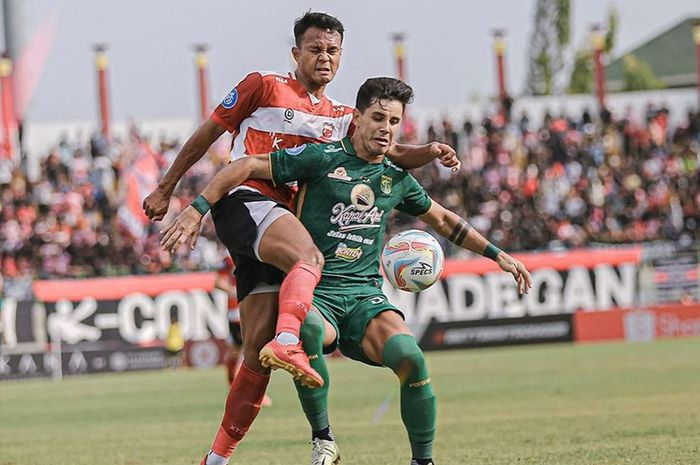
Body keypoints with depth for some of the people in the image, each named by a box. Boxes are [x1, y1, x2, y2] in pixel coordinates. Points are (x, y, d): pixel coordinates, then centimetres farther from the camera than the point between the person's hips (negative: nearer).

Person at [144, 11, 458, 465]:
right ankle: (287, 342, -58)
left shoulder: (341, 118, 22)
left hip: (282, 217, 6)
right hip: (244, 202, -6)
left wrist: (430, 151, -8)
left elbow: (389, 152, 13)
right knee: (309, 257, -36)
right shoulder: (264, 87, 5)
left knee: (258, 350, -1)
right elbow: (208, 132, 11)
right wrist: (166, 189, 13)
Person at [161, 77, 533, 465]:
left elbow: (443, 220, 32)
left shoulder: (397, 180, 14)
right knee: (305, 329, -41)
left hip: (366, 296, 3)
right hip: (315, 293, -3)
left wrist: (497, 255, 29)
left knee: (410, 358, -29)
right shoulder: (322, 158, -2)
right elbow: (247, 167, -2)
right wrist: (196, 210, -10)